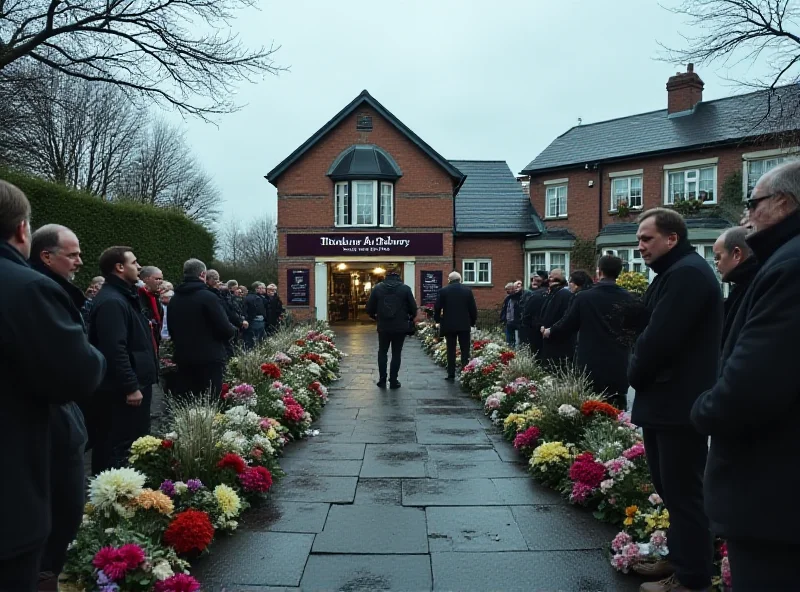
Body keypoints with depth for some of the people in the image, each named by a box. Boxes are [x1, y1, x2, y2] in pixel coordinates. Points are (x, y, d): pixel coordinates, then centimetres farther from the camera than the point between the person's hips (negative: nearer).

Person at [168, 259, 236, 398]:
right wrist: (233, 329, 6)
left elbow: (171, 330, 18)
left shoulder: (174, 299, 7)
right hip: (209, 358, -6)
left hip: (183, 358, 6)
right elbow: (226, 329, -15)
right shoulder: (208, 297, -13)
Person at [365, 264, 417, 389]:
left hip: (383, 327, 1)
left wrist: (375, 316, 20)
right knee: (396, 353, 8)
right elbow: (413, 308, -4)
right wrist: (410, 318, 17)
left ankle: (382, 380, 12)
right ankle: (393, 381, 9)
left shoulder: (377, 288, -2)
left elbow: (369, 308, 0)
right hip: (400, 327, -1)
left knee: (382, 352, 15)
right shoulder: (405, 289, -5)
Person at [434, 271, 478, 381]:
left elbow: (437, 307, -1)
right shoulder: (467, 290, 1)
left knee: (451, 351, 6)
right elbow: (473, 308, 2)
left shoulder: (443, 291, -2)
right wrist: (472, 322, 13)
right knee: (465, 351, 5)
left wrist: (438, 320, 14)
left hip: (448, 325, 0)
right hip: (464, 325, 0)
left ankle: (451, 375, 7)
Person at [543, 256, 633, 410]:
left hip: (591, 368, -2)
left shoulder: (583, 297, -8)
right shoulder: (629, 299, -3)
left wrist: (549, 332, 20)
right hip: (619, 369, 2)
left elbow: (566, 326, 1)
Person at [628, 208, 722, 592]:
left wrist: (635, 375, -7)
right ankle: (680, 558, 30)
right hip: (666, 400, 11)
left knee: (683, 493, -2)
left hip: (678, 403, -11)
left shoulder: (687, 273, -17)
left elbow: (659, 339, -23)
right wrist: (638, 374, 6)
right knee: (671, 489, 18)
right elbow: (650, 329, 19)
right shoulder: (675, 273, 18)